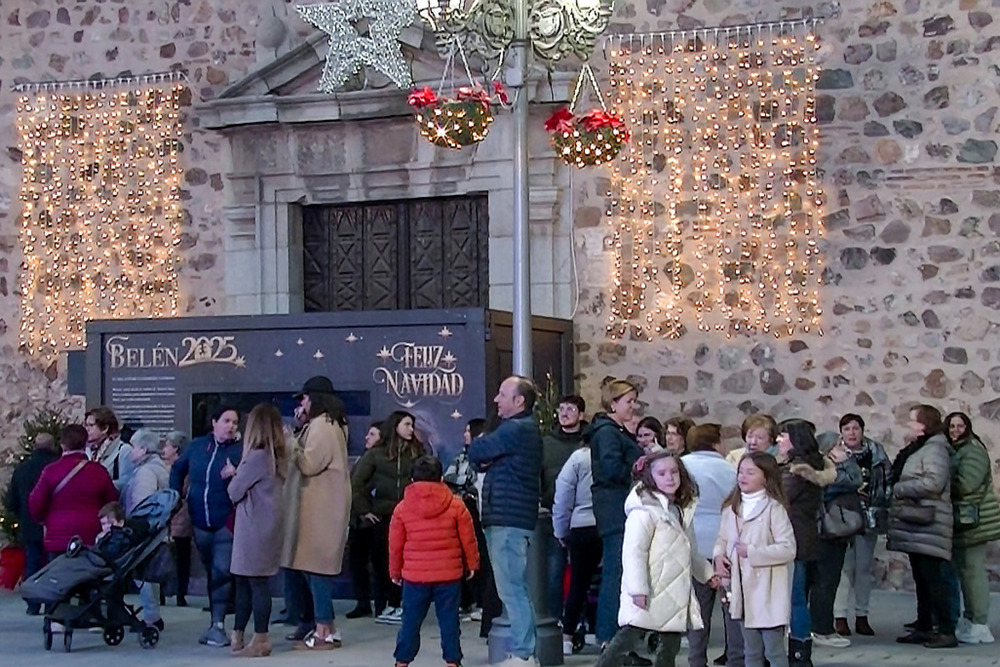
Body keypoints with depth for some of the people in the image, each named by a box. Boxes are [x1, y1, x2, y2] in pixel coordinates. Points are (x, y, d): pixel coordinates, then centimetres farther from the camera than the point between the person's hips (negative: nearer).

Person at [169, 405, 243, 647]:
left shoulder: (241, 451, -6)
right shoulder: (197, 446, 6)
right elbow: (178, 469, 20)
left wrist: (235, 475, -30)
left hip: (226, 522, -4)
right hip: (200, 522, 4)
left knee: (221, 571, -12)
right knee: (211, 571, 14)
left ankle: (217, 624, -9)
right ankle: (216, 621, 24)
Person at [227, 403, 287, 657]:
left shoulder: (257, 457, -16)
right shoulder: (277, 456, 8)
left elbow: (234, 491, -8)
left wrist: (234, 475, 11)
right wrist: (239, 474, 13)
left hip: (255, 528, -8)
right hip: (263, 526, 8)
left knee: (256, 581, -4)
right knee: (244, 580, 13)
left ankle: (260, 640, 0)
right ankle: (238, 636, 18)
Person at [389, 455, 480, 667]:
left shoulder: (402, 508, -1)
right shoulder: (456, 505, -2)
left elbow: (395, 545, 4)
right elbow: (468, 539, 3)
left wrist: (395, 571, 17)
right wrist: (472, 564, 16)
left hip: (414, 575, 0)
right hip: (450, 574, 0)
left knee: (410, 620, 9)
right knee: (449, 620, 7)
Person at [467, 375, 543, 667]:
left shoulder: (515, 429, -13)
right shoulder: (523, 429, 20)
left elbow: (475, 452, -11)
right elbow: (481, 460, 18)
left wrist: (480, 451, 10)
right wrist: (485, 458, -3)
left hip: (508, 520, -11)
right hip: (507, 518, 11)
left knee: (512, 589, -10)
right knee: (515, 588, 14)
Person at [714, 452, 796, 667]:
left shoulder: (774, 508, -12)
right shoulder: (732, 508, 9)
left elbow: (788, 549, -17)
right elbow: (722, 539, 16)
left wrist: (751, 552, -20)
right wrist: (718, 556, -5)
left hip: (768, 592, -7)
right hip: (743, 591, 7)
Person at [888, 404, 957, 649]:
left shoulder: (935, 450, -11)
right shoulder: (915, 450, 20)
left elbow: (933, 483, -23)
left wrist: (899, 488, -13)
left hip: (928, 525, -10)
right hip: (914, 523, 10)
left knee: (933, 578, -11)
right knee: (922, 579, 14)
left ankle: (947, 631, -10)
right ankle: (924, 628, 20)